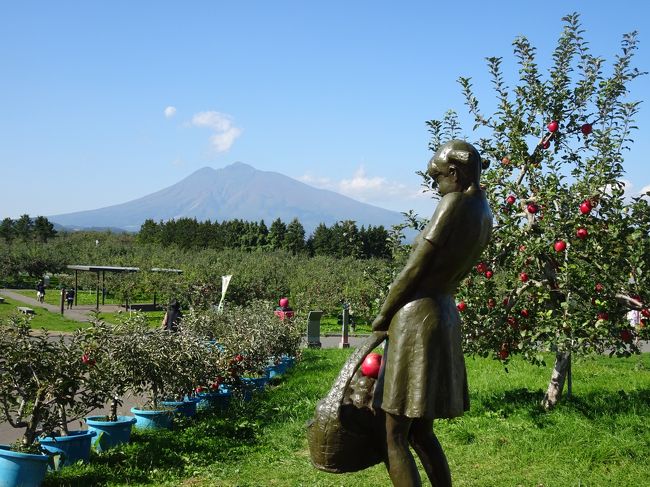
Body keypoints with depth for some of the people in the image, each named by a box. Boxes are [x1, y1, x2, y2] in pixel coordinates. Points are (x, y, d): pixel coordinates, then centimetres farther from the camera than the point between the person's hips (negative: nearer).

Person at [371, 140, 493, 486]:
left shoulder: (454, 203, -15)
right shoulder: (484, 214, 11)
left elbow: (415, 269, -13)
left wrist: (383, 315, -3)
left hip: (417, 318, -9)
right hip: (444, 315, 10)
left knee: (394, 437, -4)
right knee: (421, 431, 19)